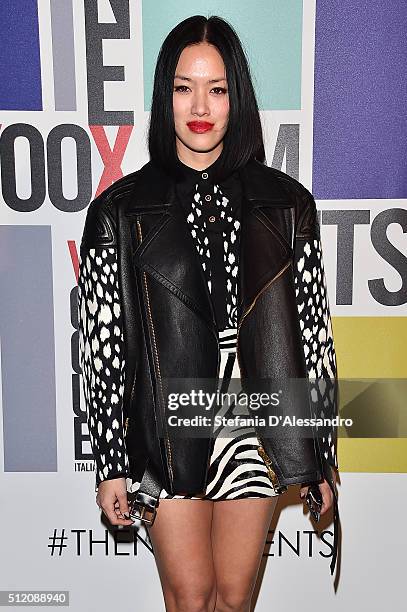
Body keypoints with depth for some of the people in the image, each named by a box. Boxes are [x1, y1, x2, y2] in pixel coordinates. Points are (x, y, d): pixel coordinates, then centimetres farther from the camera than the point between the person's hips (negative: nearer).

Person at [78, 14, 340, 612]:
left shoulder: (286, 202, 0)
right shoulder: (119, 210, -4)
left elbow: (313, 329, 1)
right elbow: (101, 344, -4)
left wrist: (321, 456, 3)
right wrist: (110, 465, -3)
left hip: (256, 427, 2)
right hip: (166, 434, -1)